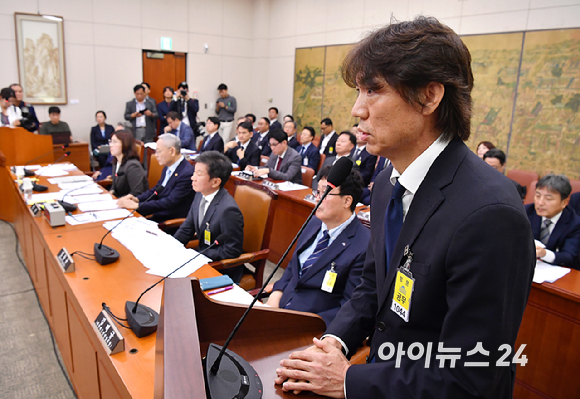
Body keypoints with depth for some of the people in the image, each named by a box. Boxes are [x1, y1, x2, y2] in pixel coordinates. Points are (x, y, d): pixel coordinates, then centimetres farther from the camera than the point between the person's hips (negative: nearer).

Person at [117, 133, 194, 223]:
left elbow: (170, 202, -22)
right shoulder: (167, 167, 9)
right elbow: (156, 190, 18)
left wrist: (137, 205, -20)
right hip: (157, 216, 8)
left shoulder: (187, 173, -20)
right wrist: (137, 199, -1)